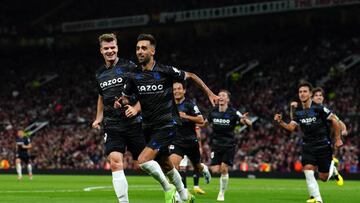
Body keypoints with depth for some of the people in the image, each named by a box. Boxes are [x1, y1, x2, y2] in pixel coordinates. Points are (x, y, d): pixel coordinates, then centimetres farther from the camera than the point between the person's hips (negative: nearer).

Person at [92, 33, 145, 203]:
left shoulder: (129, 67, -3)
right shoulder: (100, 74, 13)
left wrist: (136, 108, -17)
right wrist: (99, 118, 19)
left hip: (134, 123, -4)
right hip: (112, 126, 4)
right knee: (115, 162, -15)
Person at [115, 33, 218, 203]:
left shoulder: (165, 71, -11)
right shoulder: (134, 75, 1)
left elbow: (191, 76, 3)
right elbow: (126, 96, 14)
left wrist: (209, 93, 3)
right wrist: (120, 102, -9)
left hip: (166, 125, -6)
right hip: (148, 127, 6)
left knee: (143, 160, -20)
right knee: (165, 165, 16)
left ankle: (167, 188, 2)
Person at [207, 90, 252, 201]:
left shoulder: (233, 113, -11)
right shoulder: (213, 112, 1)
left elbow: (249, 123, -16)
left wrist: (244, 120, -38)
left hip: (229, 145, -3)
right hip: (216, 145, 3)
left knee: (224, 169, -11)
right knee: (215, 170, -10)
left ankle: (222, 193, 7)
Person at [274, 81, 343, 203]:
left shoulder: (318, 108, -14)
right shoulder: (298, 112, 2)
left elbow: (334, 120, -8)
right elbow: (291, 127, 0)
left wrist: (338, 139, -7)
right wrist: (280, 122, -18)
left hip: (323, 146, -4)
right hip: (308, 146, 4)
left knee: (323, 178, 3)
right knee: (308, 172, -15)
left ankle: (333, 168, 38)